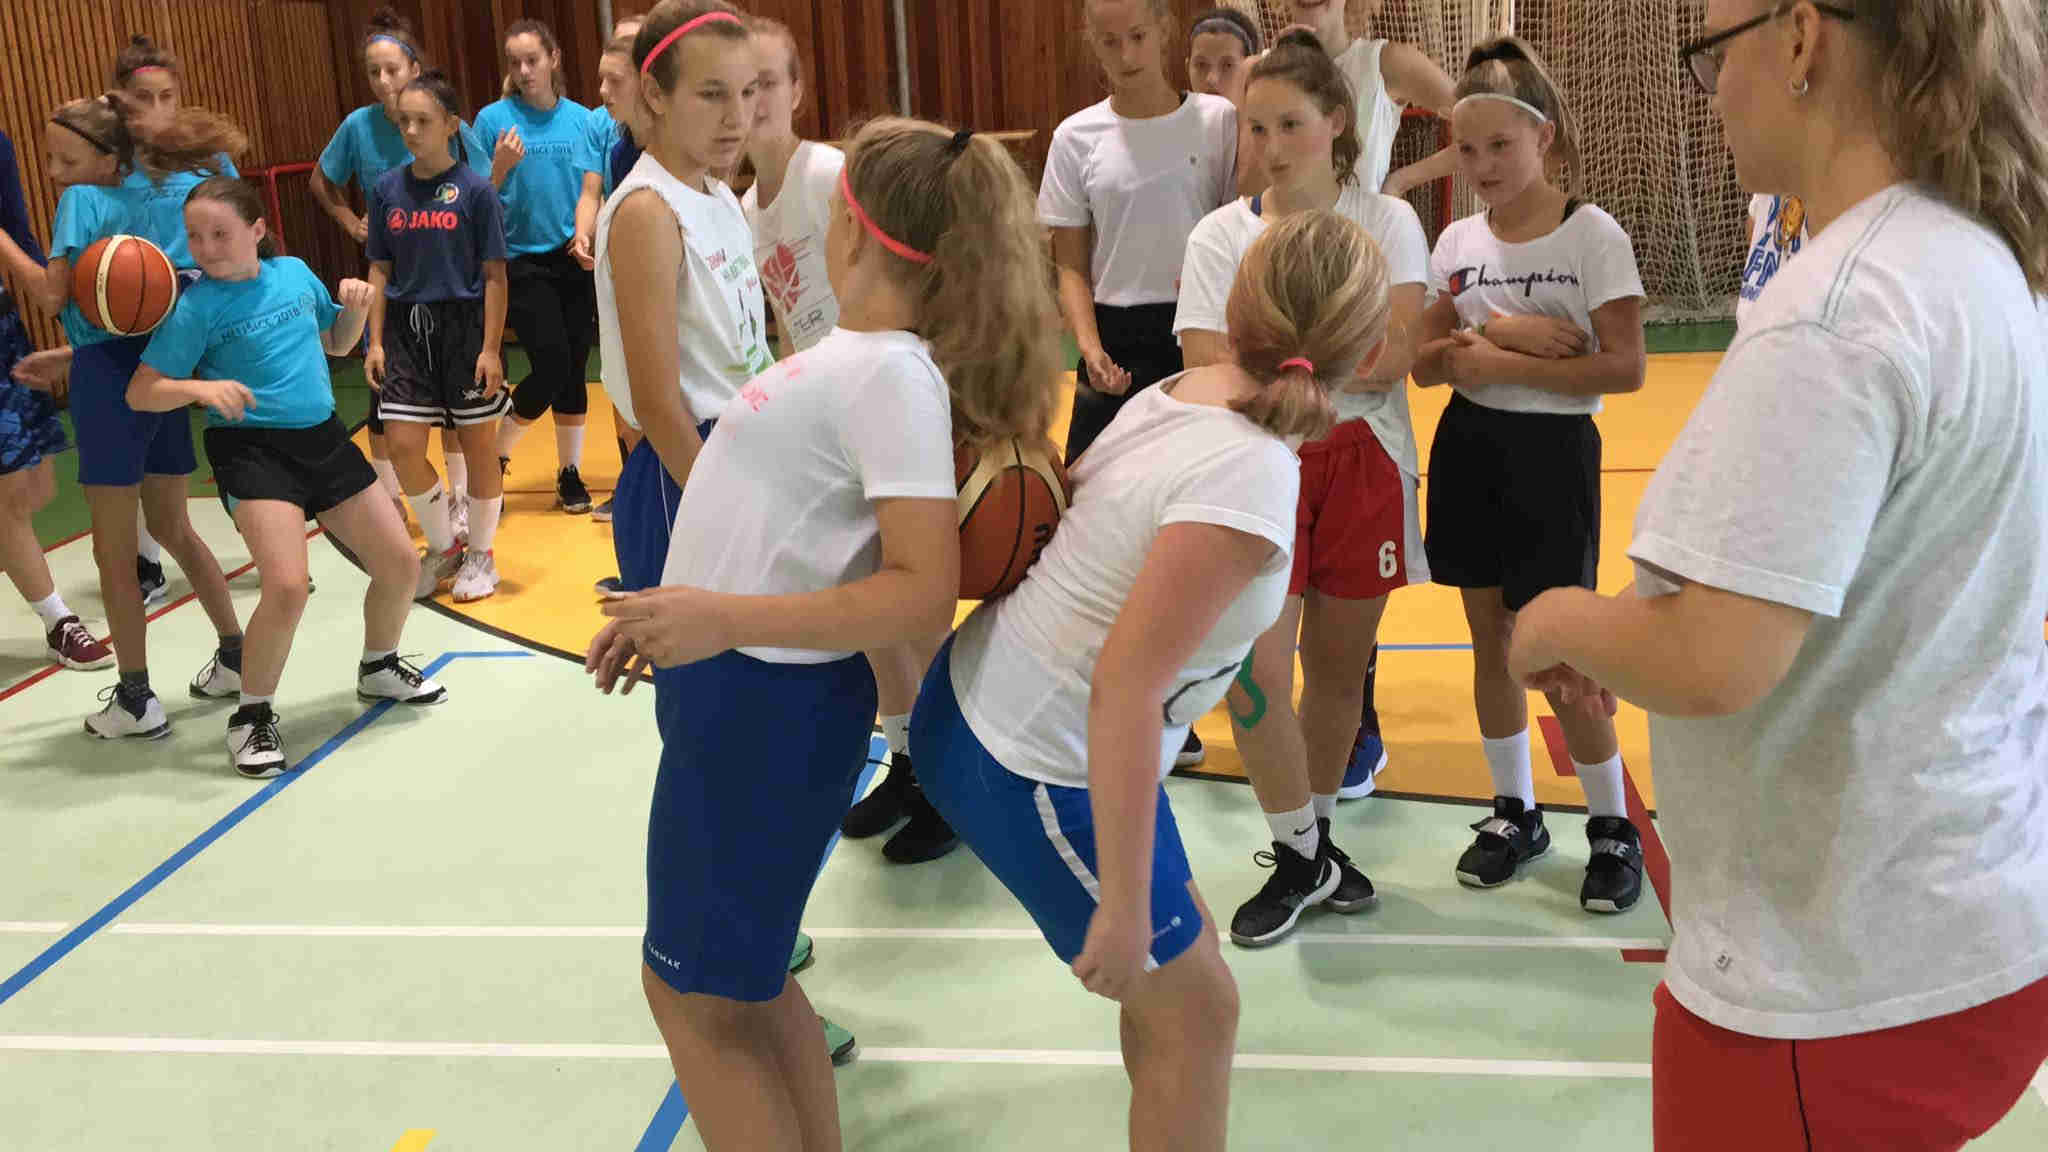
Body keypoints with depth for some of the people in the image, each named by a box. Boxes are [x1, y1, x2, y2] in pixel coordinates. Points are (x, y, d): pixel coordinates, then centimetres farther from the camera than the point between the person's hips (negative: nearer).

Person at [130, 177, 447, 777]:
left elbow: (337, 344, 20)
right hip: (252, 451, -6)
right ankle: (252, 716, 0)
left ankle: (378, 669, 37)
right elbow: (141, 392, -9)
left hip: (324, 439, 6)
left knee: (401, 564, 9)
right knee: (287, 586, -23)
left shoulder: (294, 272, 4)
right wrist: (201, 388, -27)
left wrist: (357, 309, 0)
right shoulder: (197, 306, -9)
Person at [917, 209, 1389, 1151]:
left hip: (986, 697, 8)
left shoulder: (1175, 394, -4)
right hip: (1030, 767, -8)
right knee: (1194, 1009, 9)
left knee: (1181, 946, 24)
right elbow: (1124, 687, -29)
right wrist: (1123, 903, -23)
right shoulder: (1250, 475, -27)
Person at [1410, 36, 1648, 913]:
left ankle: (1613, 829, 17)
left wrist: (1504, 364, -18)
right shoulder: (1457, 241, 4)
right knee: (1490, 643, 12)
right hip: (1468, 449, 5)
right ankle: (1515, 813, 27)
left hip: (1552, 454, -5)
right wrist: (1499, 330, -16)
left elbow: (1624, 369, -16)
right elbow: (1426, 363, 2)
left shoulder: (1593, 235, -10)